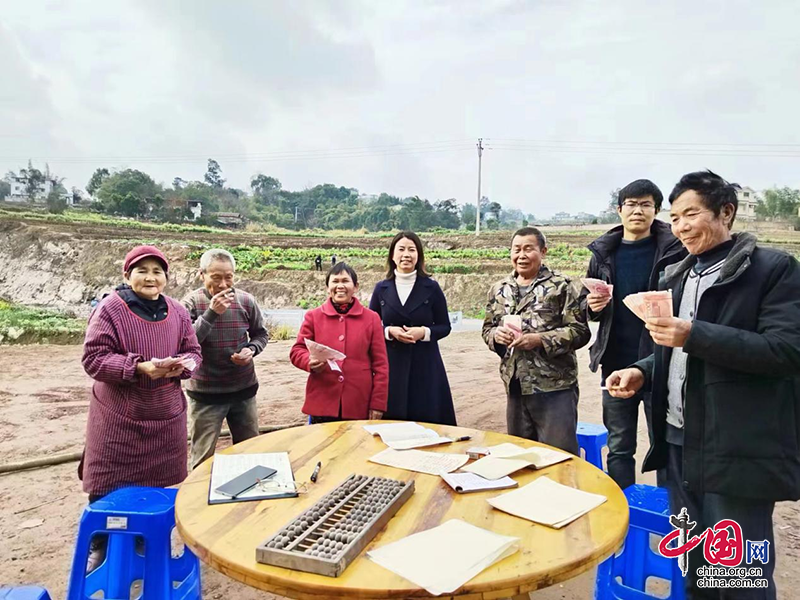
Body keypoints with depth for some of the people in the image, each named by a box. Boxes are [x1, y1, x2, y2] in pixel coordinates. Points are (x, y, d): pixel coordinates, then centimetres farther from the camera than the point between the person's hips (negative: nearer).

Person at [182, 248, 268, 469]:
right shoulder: (191, 303, -10)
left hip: (244, 389, 3)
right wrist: (211, 313, -27)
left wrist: (251, 349, -12)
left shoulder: (246, 301, -3)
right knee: (204, 458, 7)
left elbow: (260, 334, 9)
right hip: (205, 393, -3)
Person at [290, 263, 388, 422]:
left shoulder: (371, 318, 5)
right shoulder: (313, 316, 5)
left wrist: (378, 403, -1)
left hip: (359, 406, 0)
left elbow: (380, 364, 4)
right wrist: (310, 363, -16)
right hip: (322, 405, 0)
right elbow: (297, 351, 7)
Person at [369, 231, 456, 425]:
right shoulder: (381, 288, 4)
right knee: (392, 419, 2)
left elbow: (445, 327, 3)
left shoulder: (431, 288, 0)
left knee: (427, 418, 1)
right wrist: (390, 331, -12)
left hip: (425, 364, -1)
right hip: (391, 365, 1)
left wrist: (424, 332, -15)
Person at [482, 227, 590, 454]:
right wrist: (496, 334, -7)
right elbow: (487, 328, 16)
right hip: (515, 386, 5)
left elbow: (579, 331, -9)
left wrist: (539, 339, -20)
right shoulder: (499, 290, 10)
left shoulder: (561, 287, -5)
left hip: (555, 387, -5)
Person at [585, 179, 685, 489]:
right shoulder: (603, 252, 7)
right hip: (616, 364, 3)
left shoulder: (675, 248, -4)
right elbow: (590, 310, 15)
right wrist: (592, 306, -6)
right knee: (619, 448, 14)